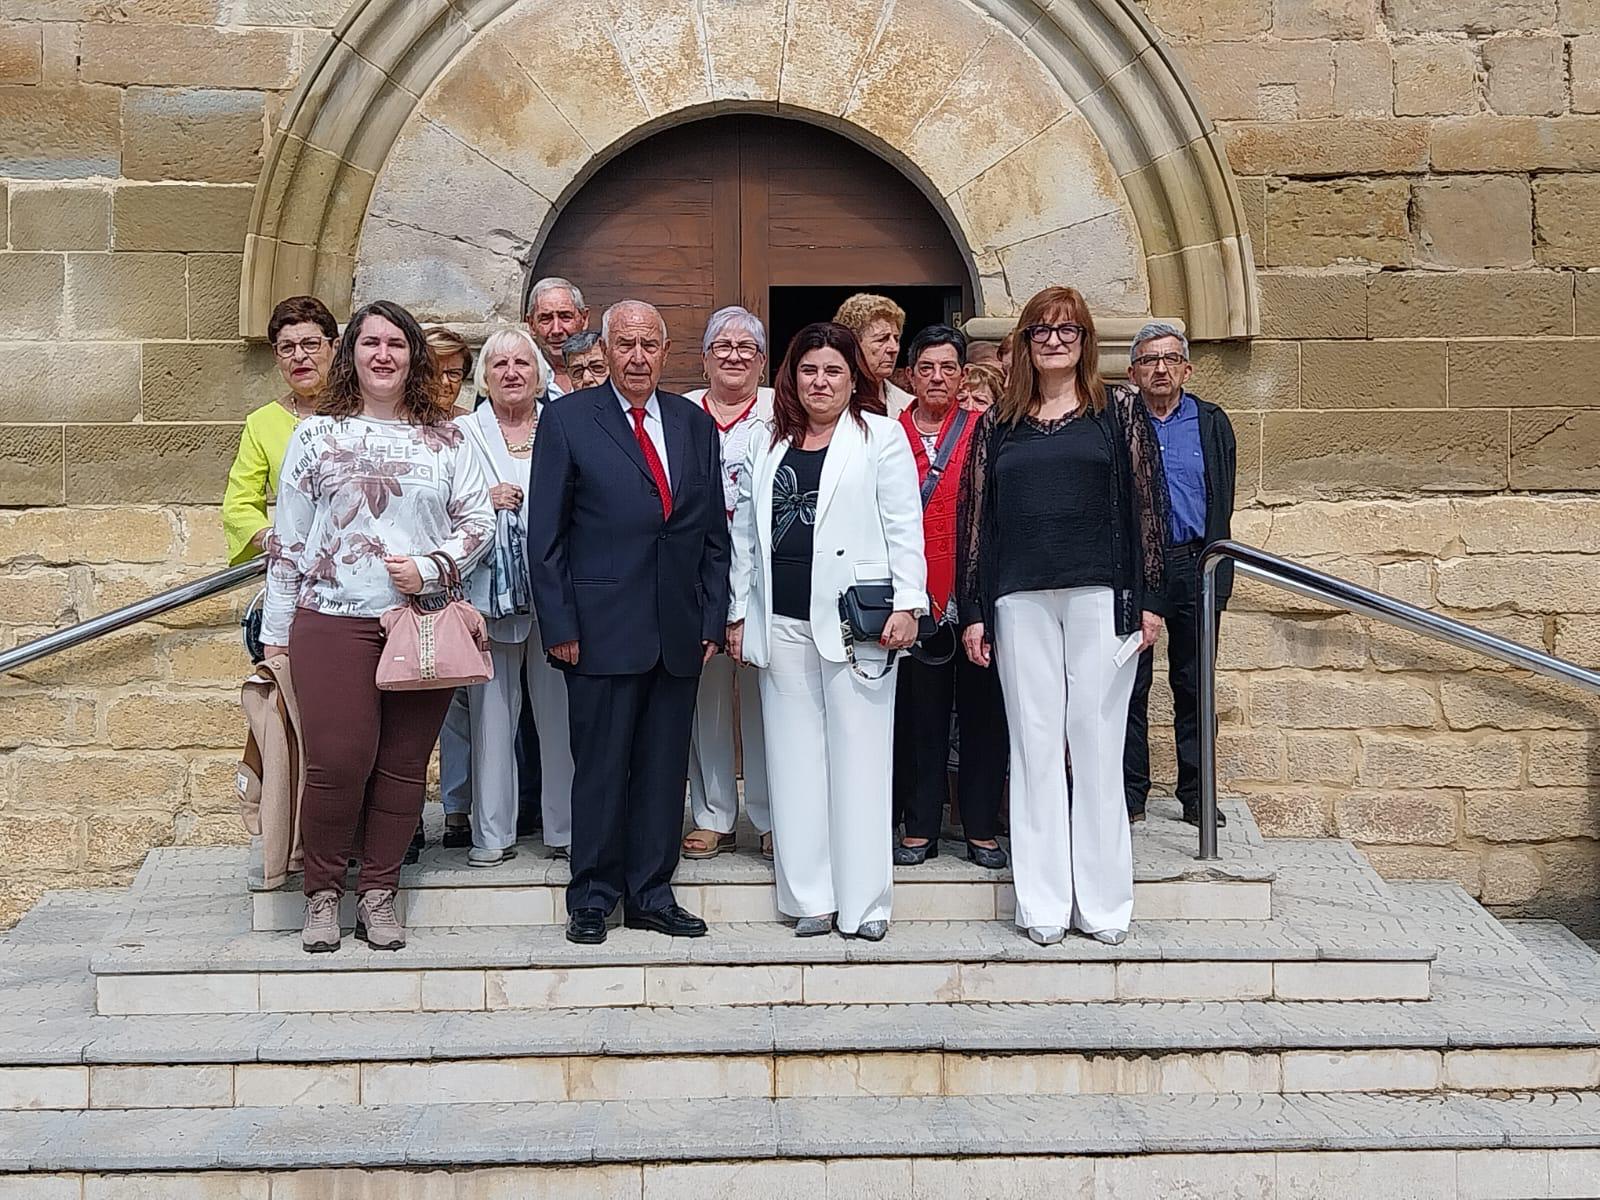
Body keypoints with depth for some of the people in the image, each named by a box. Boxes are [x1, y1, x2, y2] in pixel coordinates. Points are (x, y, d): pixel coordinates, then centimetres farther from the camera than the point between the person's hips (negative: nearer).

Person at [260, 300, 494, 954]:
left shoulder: (446, 438, 9)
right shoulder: (316, 434, 7)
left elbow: (478, 519, 9)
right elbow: (287, 537, 7)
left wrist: (432, 566, -9)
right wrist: (277, 631, 5)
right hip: (332, 623, -1)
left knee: (403, 765, 5)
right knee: (337, 763, -8)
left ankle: (379, 891, 18)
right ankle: (322, 890, 11)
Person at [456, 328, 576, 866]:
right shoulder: (463, 433, 8)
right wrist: (484, 505, -11)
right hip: (491, 594, -1)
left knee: (560, 712, 4)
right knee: (492, 714, 0)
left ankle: (566, 827, 15)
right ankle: (493, 833, 9)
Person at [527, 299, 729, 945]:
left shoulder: (694, 423, 12)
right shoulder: (567, 419, 1)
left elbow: (714, 532, 13)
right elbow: (545, 535, -2)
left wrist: (712, 620, 7)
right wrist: (559, 626, -8)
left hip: (679, 632, 4)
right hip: (603, 628, -4)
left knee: (665, 767, 9)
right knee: (600, 767, 2)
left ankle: (651, 895, 20)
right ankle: (593, 898, 16)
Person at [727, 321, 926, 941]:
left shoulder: (881, 437, 4)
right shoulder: (768, 446, 17)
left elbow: (904, 528, -1)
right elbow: (745, 533, 17)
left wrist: (907, 604, -9)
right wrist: (738, 611, 12)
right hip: (782, 620, 4)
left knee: (859, 756, -1)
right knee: (794, 758, 5)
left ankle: (863, 901, 6)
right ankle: (810, 897, 13)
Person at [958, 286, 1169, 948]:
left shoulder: (1120, 412, 7)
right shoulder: (997, 424, 11)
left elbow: (1147, 506, 3)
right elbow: (975, 517, 10)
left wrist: (1149, 598, -3)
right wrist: (973, 612, 5)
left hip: (1101, 596, -1)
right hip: (1020, 601, 2)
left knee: (1098, 744, 1)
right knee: (1034, 745, 3)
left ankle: (1103, 900, 11)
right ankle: (1043, 903, 10)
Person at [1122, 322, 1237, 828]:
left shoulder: (1211, 423, 9)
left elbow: (1221, 505, 7)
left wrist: (1216, 572, -1)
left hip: (1193, 565, 2)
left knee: (1193, 685, 7)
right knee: (1130, 685, 3)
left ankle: (1196, 795, 15)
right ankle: (1130, 793, 12)